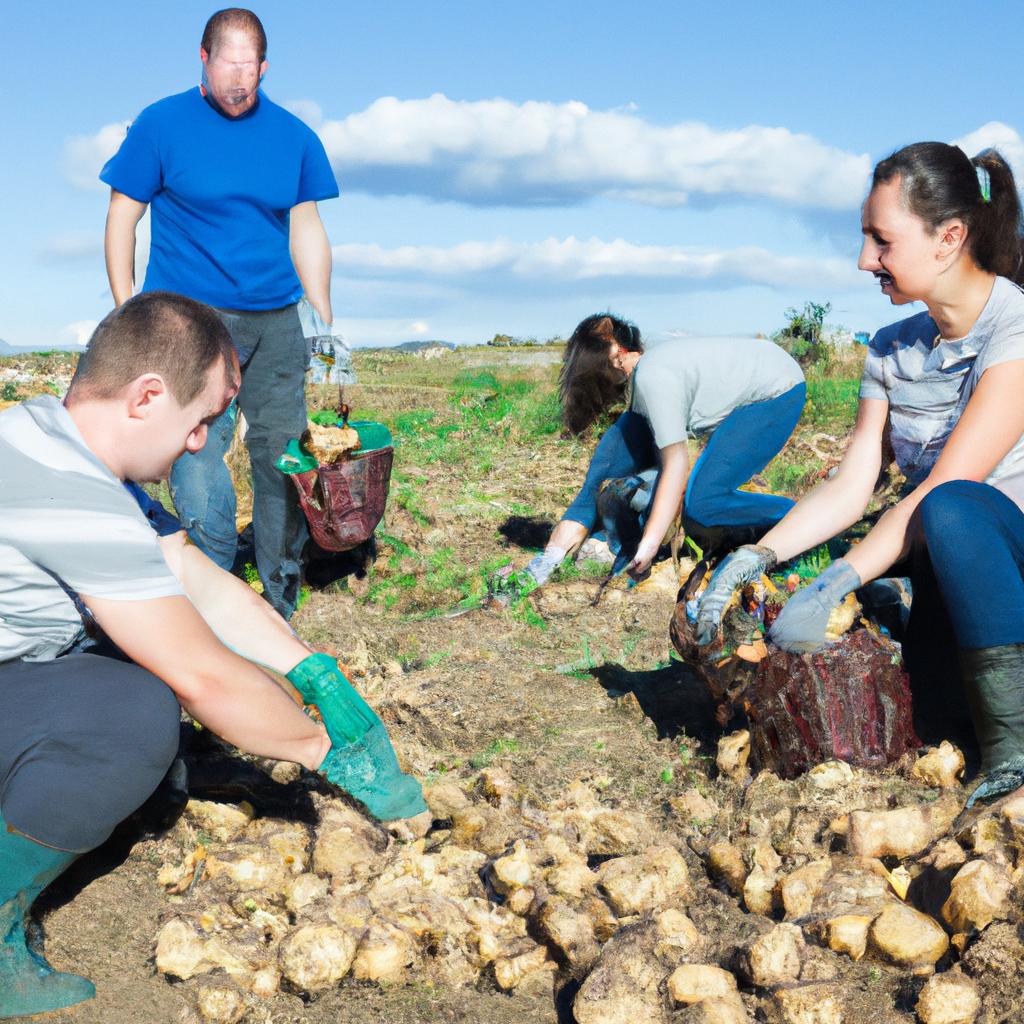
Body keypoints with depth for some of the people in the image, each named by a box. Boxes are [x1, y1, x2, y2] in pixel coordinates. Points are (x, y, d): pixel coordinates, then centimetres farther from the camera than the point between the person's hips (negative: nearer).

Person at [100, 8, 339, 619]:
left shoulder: (294, 136, 8)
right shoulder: (161, 125, -1)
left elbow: (307, 232, 12)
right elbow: (123, 219, 2)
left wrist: (325, 323, 8)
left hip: (274, 322, 4)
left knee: (283, 454, 4)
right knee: (198, 451, -14)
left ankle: (281, 605, 17)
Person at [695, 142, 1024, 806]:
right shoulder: (891, 351, 5)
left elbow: (946, 487, -26)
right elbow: (851, 486, -2)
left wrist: (832, 587, -31)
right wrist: (757, 558, -16)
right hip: (936, 576, 7)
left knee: (950, 510, -37)